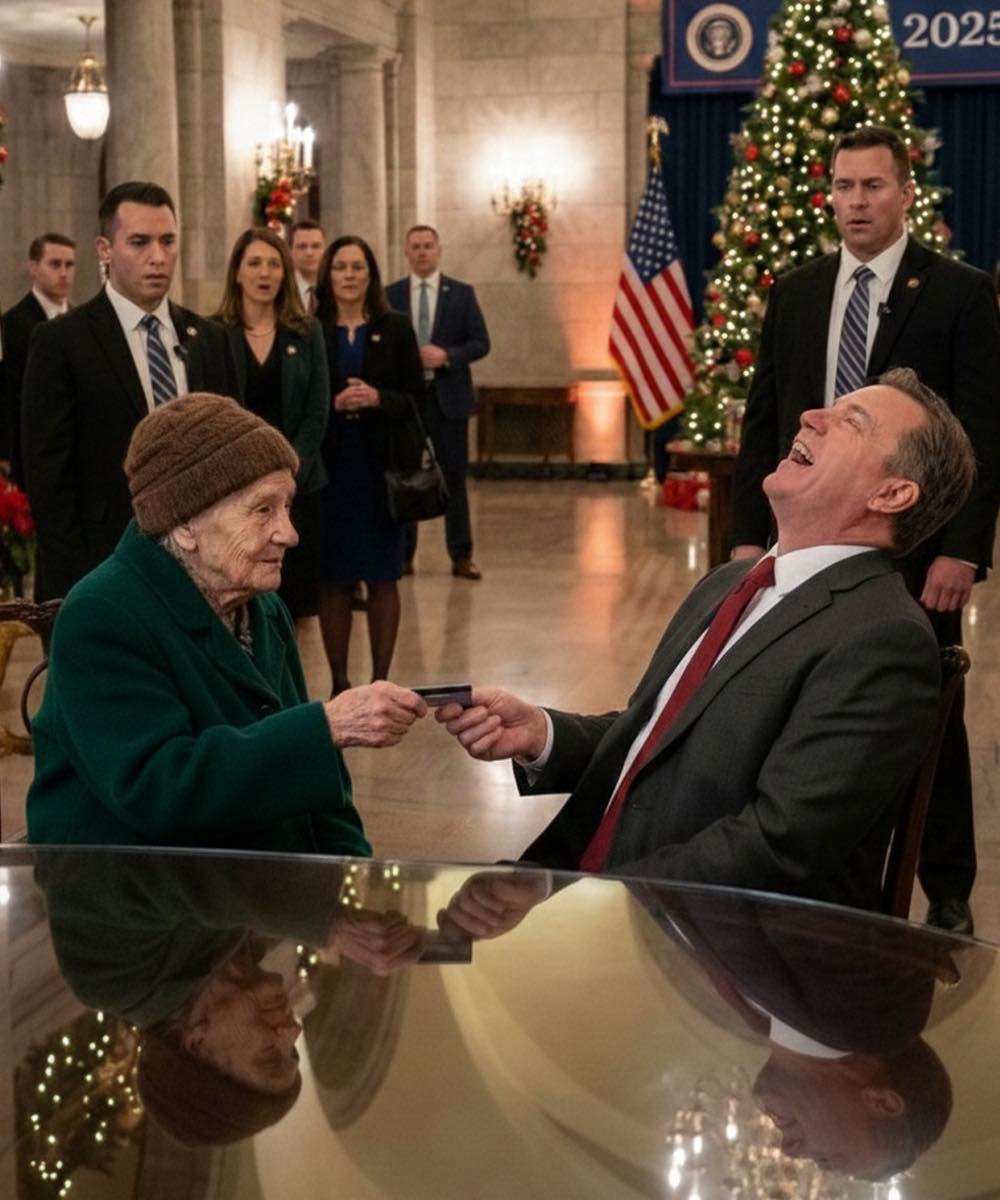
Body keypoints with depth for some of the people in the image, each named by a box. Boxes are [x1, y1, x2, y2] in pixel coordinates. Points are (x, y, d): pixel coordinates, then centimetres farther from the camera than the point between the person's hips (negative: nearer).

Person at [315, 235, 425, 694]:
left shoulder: (395, 329, 4)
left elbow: (414, 397, 2)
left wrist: (377, 399, -16)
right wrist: (333, 404, -15)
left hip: (382, 467, 1)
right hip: (329, 467, 0)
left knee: (383, 578, 4)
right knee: (333, 578, 2)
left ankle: (381, 679, 12)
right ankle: (339, 681, 12)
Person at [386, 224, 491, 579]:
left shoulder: (461, 293, 4)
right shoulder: (390, 295, 5)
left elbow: (481, 343, -1)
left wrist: (446, 356, -16)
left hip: (448, 397, -1)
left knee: (454, 477, 2)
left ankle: (461, 556, 9)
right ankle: (403, 554, 15)